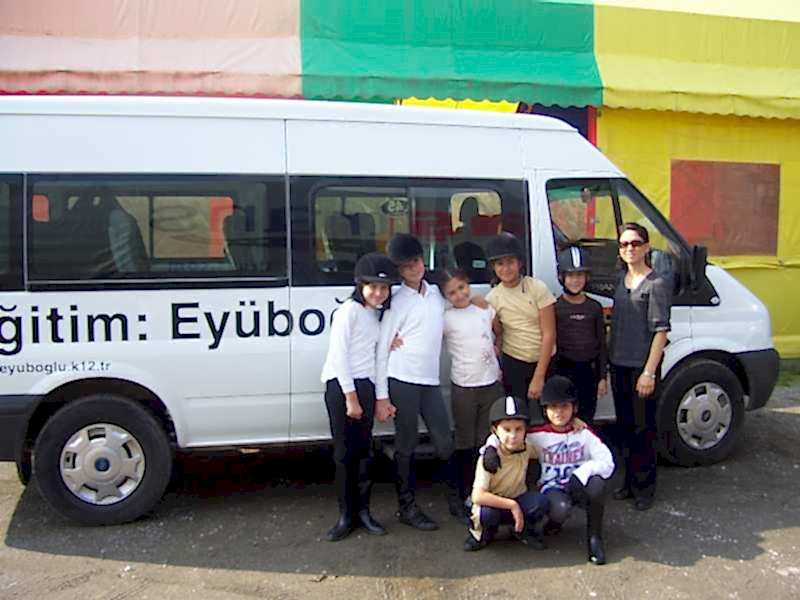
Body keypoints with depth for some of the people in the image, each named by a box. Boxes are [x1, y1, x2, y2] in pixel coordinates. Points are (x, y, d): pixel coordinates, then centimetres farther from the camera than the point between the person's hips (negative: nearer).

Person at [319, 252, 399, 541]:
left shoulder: (378, 313, 14)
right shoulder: (349, 310, -8)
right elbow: (339, 355, -12)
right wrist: (350, 396, -13)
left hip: (364, 386, 6)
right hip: (341, 385, -6)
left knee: (363, 450, 7)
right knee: (345, 452, -1)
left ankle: (362, 510, 17)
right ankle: (346, 515, 8)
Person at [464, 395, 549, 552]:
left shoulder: (526, 449, -13)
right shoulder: (489, 458, -25)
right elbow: (477, 496, -33)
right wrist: (512, 505, -34)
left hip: (517, 501, 3)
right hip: (493, 504, -3)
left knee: (540, 501, -27)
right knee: (486, 512, -37)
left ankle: (524, 530, 5)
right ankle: (481, 532, 0)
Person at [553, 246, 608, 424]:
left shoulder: (595, 307, 6)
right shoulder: (555, 307, -4)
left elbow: (601, 343, 8)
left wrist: (603, 377, 5)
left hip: (589, 370, 3)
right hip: (564, 370, -3)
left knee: (587, 417, 11)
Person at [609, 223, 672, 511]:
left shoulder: (656, 284, -10)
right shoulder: (621, 281, 11)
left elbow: (661, 330, -13)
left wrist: (649, 372, -17)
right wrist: (609, 361, 13)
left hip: (642, 368, -7)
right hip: (619, 365, 7)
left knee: (643, 430, 2)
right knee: (625, 427, 15)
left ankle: (644, 488, 14)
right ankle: (630, 481, 27)